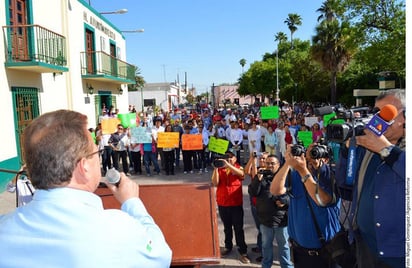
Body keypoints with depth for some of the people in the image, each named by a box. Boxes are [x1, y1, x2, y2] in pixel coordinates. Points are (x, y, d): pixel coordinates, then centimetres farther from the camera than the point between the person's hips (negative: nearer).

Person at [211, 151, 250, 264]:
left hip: (236, 203, -2)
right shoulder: (220, 169, 3)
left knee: (238, 228, 0)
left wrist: (228, 165, -36)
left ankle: (243, 252, 7)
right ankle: (228, 246, 34)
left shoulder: (238, 168, -1)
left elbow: (241, 174, -25)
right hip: (222, 203, 3)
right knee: (227, 227, 18)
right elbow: (215, 183, -9)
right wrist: (215, 168, -20)